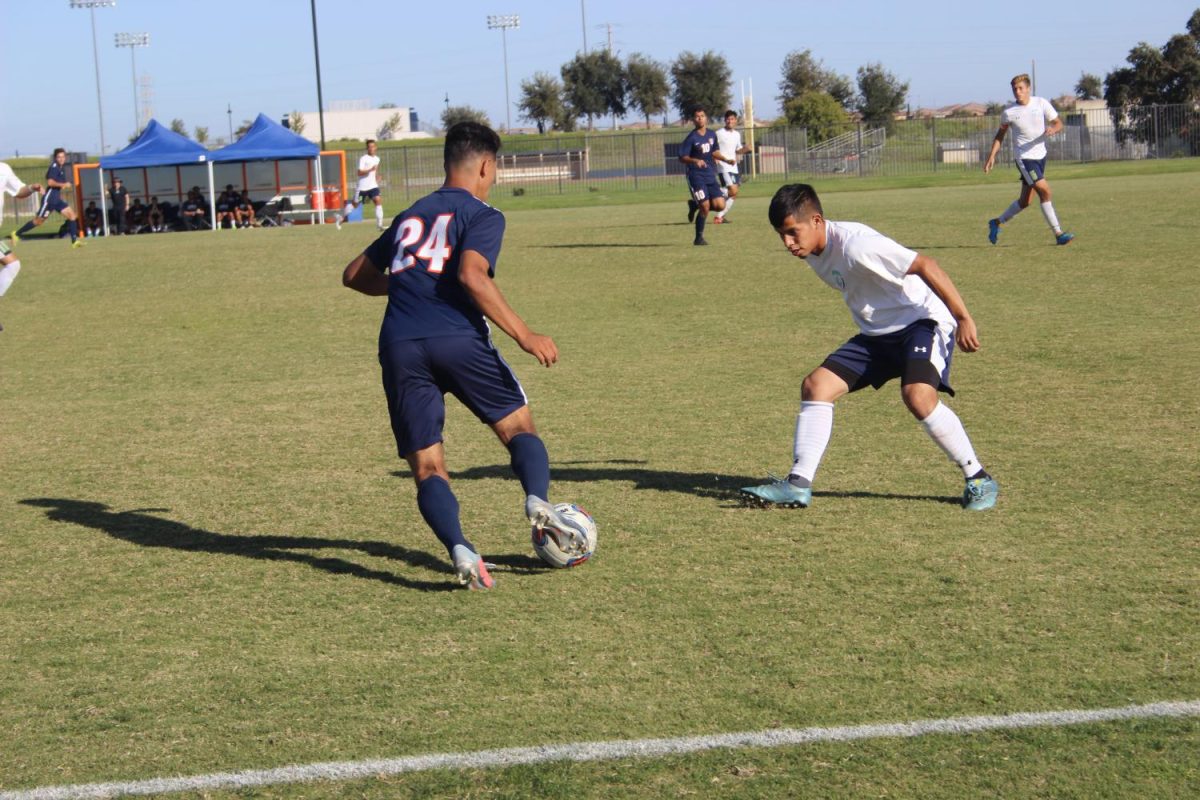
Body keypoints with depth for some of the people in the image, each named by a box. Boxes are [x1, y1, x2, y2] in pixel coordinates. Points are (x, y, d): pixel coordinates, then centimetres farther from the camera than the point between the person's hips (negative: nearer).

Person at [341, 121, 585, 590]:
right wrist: (524, 335, -10)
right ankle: (538, 502, -15)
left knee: (427, 468, 3)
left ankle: (460, 550, -20)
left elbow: (355, 275, 32)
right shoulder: (482, 216, 7)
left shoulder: (409, 217, 25)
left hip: (399, 348, 4)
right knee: (519, 426, 13)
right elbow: (471, 275, -12)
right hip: (457, 339, -4)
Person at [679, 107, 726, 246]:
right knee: (705, 206, -13)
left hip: (710, 175, 6)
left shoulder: (712, 135, 8)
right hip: (696, 175, -6)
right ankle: (699, 238, 5)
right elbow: (682, 157, -13)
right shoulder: (691, 138, -10)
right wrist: (695, 161, -28)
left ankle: (695, 205, 21)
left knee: (720, 205, -7)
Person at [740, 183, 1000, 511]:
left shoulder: (854, 244, -26)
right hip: (878, 333, 9)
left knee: (917, 395, -30)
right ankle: (799, 484, -2)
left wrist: (963, 319, -29)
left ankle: (978, 479, -12)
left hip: (921, 321, -9)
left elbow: (925, 266, -27)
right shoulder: (814, 252, 3)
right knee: (816, 385, -4)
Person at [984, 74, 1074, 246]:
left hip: (1040, 155, 4)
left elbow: (1059, 123, -1)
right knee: (1045, 191, -17)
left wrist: (1052, 129, -24)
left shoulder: (1041, 103, -4)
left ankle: (996, 223, 31)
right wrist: (992, 156, 0)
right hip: (1024, 157, -4)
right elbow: (1001, 134, 6)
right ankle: (1058, 234, -13)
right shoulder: (1009, 112, -8)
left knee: (1025, 201, 11)